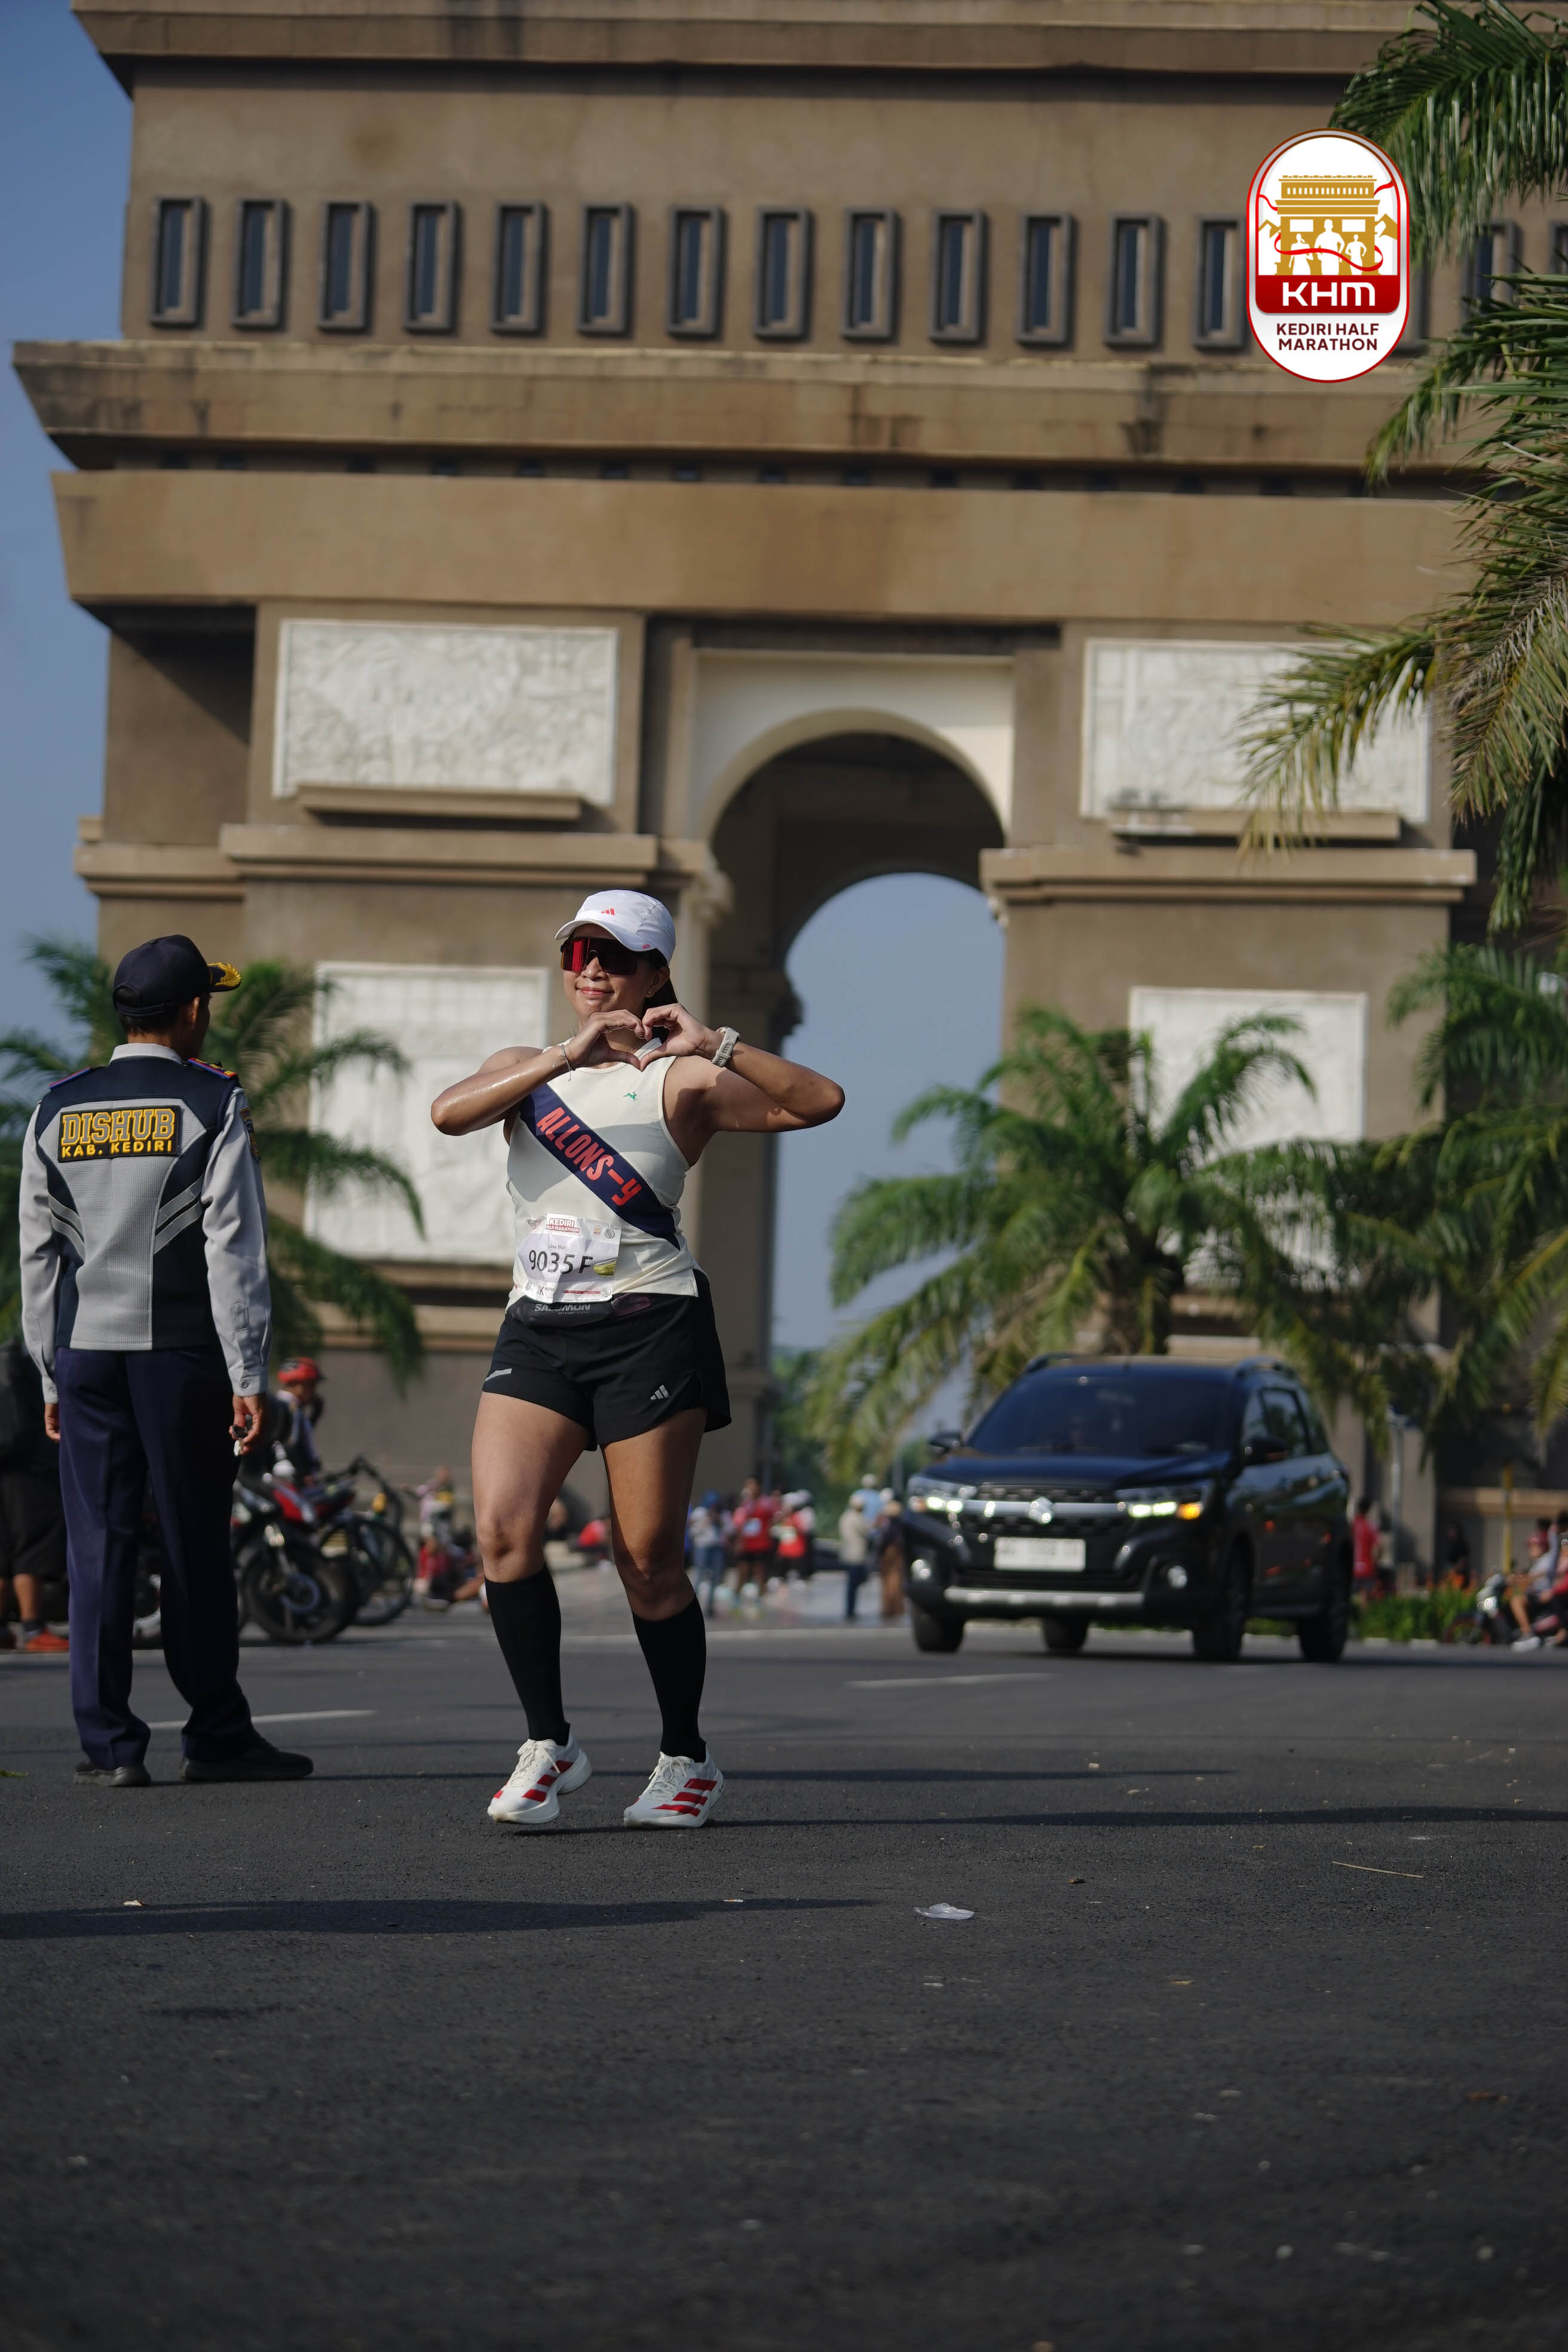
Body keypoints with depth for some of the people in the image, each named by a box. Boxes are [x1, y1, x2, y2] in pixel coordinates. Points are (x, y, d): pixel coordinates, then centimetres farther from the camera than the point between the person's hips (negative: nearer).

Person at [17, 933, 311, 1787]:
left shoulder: (58, 1111, 9)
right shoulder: (212, 1104, -3)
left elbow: (38, 1256, 10)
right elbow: (233, 1248, -8)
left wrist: (52, 1374, 15)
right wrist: (248, 1376, -8)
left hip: (85, 1351, 3)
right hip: (181, 1353, -3)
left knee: (98, 1548, 3)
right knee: (195, 1548, 3)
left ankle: (108, 1744, 0)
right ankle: (216, 1737, 9)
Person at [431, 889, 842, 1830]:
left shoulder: (679, 1082, 2)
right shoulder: (526, 1070, 14)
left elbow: (820, 1103, -10)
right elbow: (449, 1112, -9)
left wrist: (715, 1046, -21)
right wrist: (565, 1056, -19)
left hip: (649, 1326, -3)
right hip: (538, 1327, 3)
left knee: (650, 1559, -1)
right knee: (503, 1527, -15)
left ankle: (687, 1758, 16)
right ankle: (550, 1744, -4)